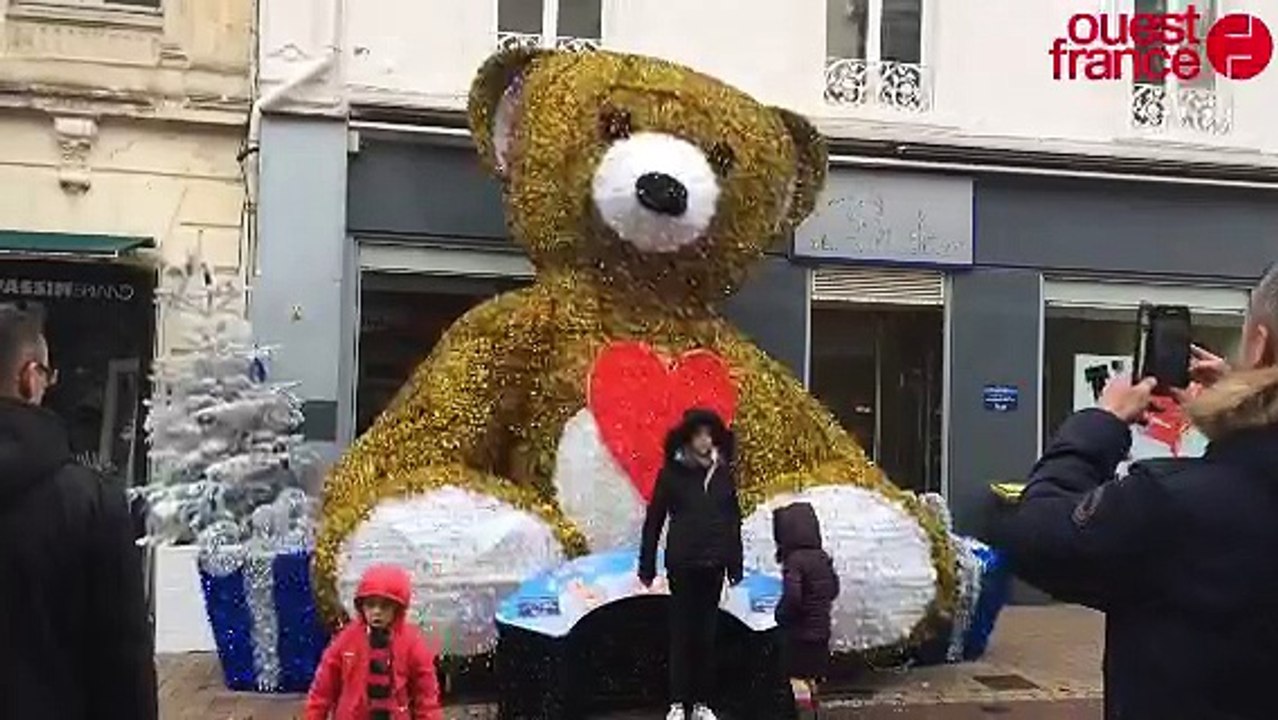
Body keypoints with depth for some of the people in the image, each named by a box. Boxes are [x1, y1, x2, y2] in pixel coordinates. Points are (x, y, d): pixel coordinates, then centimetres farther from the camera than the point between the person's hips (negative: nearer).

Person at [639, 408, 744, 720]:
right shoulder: (672, 473, -3)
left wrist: (736, 563, 8)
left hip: (713, 564, 3)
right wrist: (647, 564, -3)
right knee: (681, 631, 2)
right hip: (682, 563, -3)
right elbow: (653, 520, -1)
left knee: (707, 633, 7)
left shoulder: (723, 474, 6)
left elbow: (733, 521, 10)